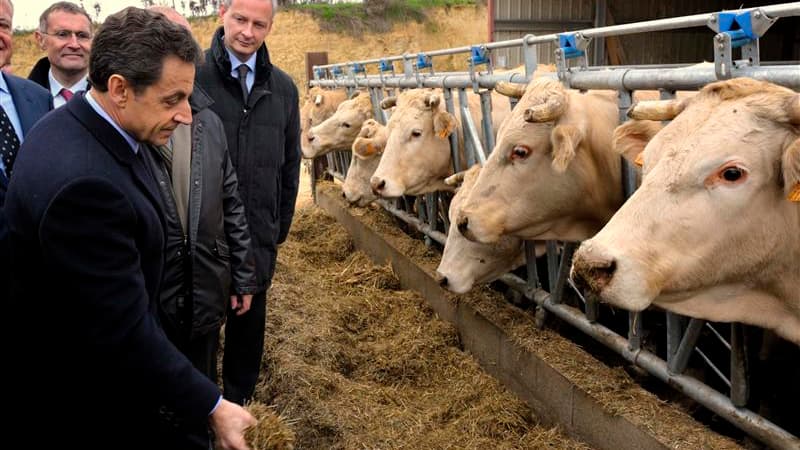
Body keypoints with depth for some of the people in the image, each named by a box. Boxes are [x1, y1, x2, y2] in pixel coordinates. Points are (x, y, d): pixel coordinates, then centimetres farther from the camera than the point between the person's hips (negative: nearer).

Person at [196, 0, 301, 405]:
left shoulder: (283, 88, 6)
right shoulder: (192, 77, -9)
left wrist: (281, 225, 11)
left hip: (259, 234, 4)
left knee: (250, 320, 16)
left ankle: (238, 402, 36)